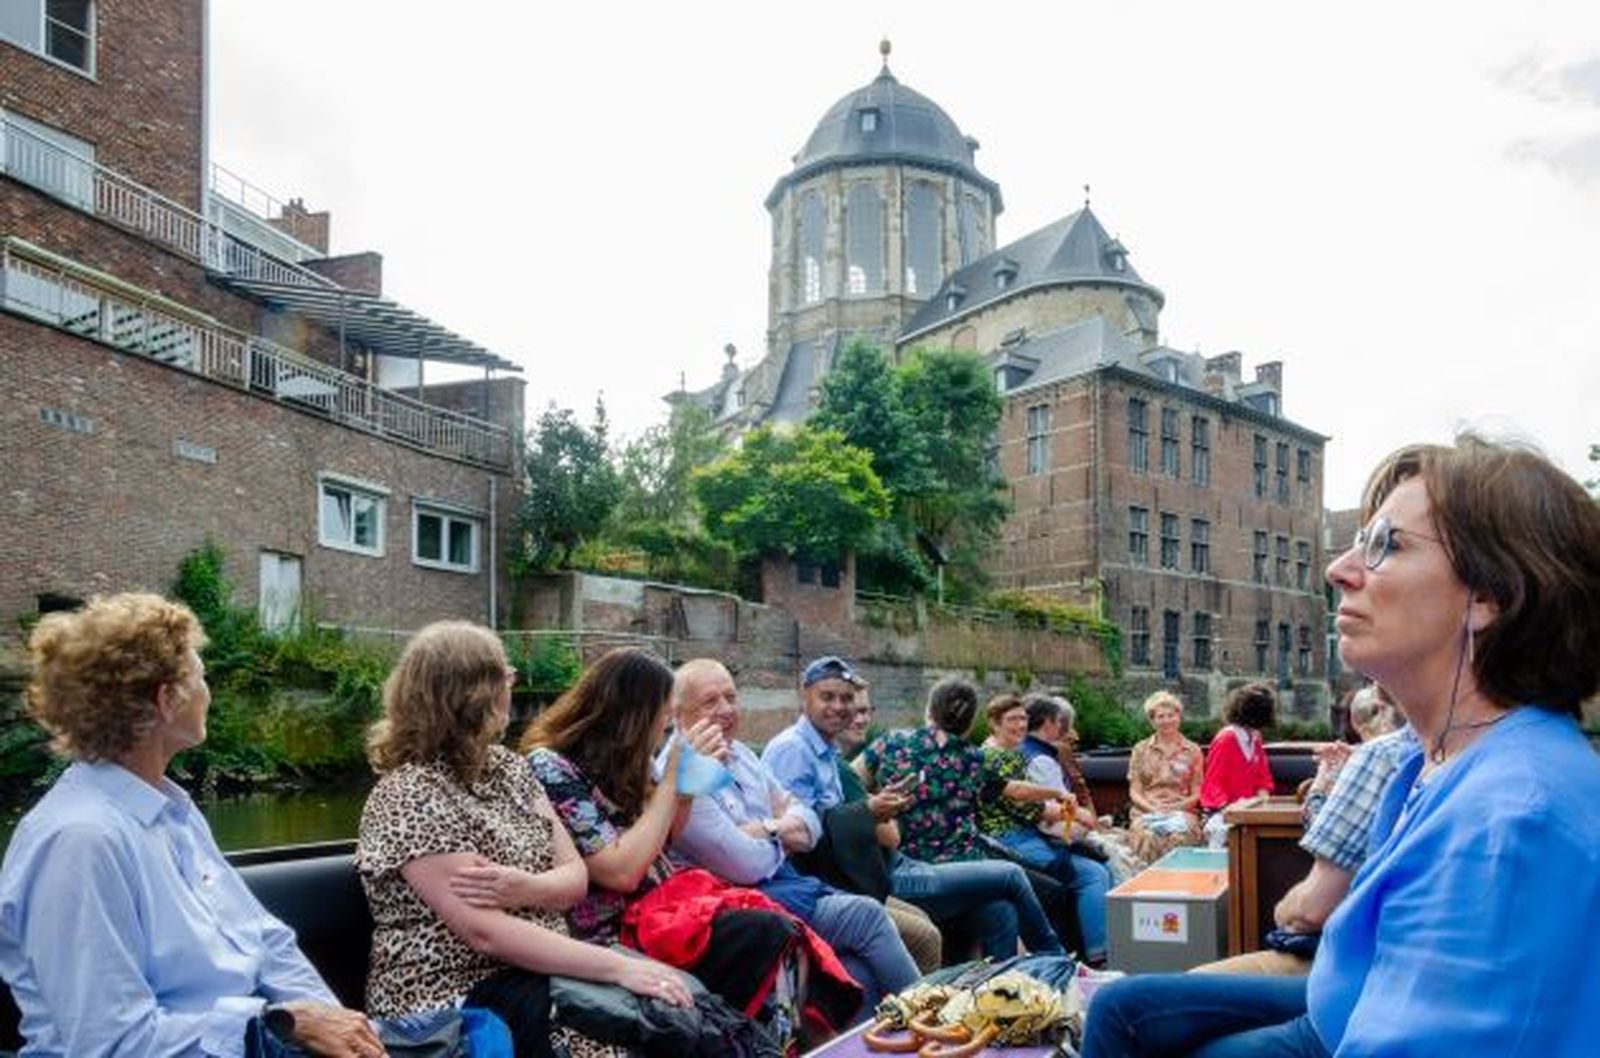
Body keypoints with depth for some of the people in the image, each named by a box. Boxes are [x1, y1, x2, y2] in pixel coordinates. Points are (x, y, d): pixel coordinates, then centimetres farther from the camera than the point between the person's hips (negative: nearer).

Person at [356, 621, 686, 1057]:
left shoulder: (507, 766, 8)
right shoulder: (410, 797, -15)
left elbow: (575, 876, 4)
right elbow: (486, 933, -23)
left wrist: (524, 887, -18)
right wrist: (618, 966, -26)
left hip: (537, 971, 7)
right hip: (453, 1000, -7)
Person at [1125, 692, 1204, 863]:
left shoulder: (1192, 751, 14)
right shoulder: (1141, 750, 14)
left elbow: (1196, 794, 10)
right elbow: (1134, 791, 9)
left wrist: (1176, 807, -9)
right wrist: (1154, 809, -9)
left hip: (1181, 811, 0)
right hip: (1146, 811, 0)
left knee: (1179, 836, -37)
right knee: (1147, 836, -36)